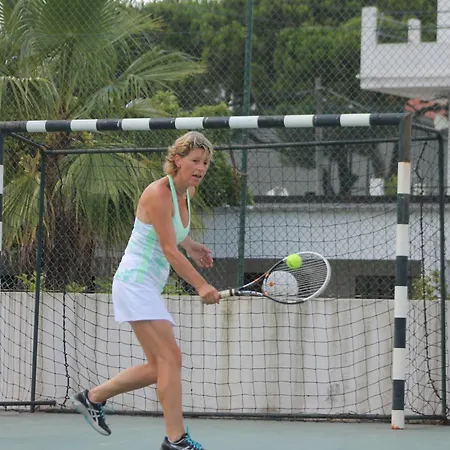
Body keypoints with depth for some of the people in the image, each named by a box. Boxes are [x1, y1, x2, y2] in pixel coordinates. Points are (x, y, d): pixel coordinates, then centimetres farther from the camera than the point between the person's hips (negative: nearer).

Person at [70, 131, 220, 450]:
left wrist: (191, 245, 16)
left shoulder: (186, 194, 9)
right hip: (135, 282, -9)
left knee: (158, 368, 9)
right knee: (171, 356, -17)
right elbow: (169, 250, -22)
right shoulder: (159, 193, -17)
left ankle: (93, 397, 22)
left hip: (150, 287, 9)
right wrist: (201, 285, -28)